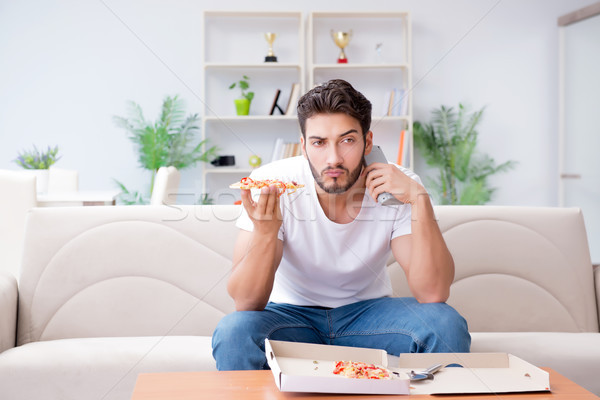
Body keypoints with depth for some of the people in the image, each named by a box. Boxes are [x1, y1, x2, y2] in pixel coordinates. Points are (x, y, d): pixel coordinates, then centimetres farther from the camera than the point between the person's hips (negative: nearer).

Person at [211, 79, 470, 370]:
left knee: (446, 325, -26)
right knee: (233, 332, -34)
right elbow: (246, 303, -23)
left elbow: (433, 294, -24)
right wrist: (265, 232, -42)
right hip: (290, 312, -1)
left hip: (368, 310, 2)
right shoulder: (272, 186, -20)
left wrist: (419, 199, -31)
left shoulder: (397, 188, -15)